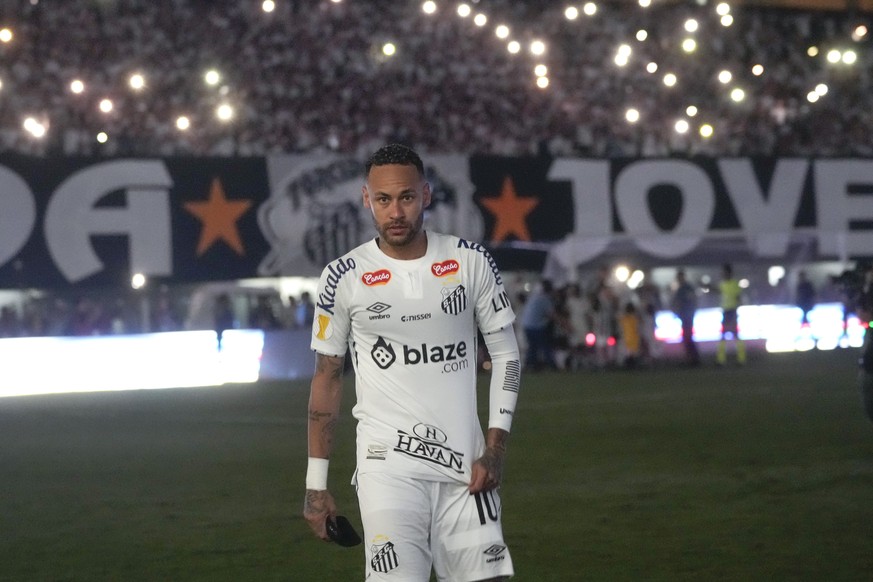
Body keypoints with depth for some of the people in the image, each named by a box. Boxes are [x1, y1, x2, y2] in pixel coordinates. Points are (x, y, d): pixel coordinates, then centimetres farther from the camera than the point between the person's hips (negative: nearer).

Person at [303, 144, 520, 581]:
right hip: (388, 465, -2)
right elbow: (327, 376, 7)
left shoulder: (471, 262, 3)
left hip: (464, 463, 2)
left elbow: (506, 353, 9)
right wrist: (316, 483, 5)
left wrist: (494, 447, -2)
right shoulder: (345, 278, 0)